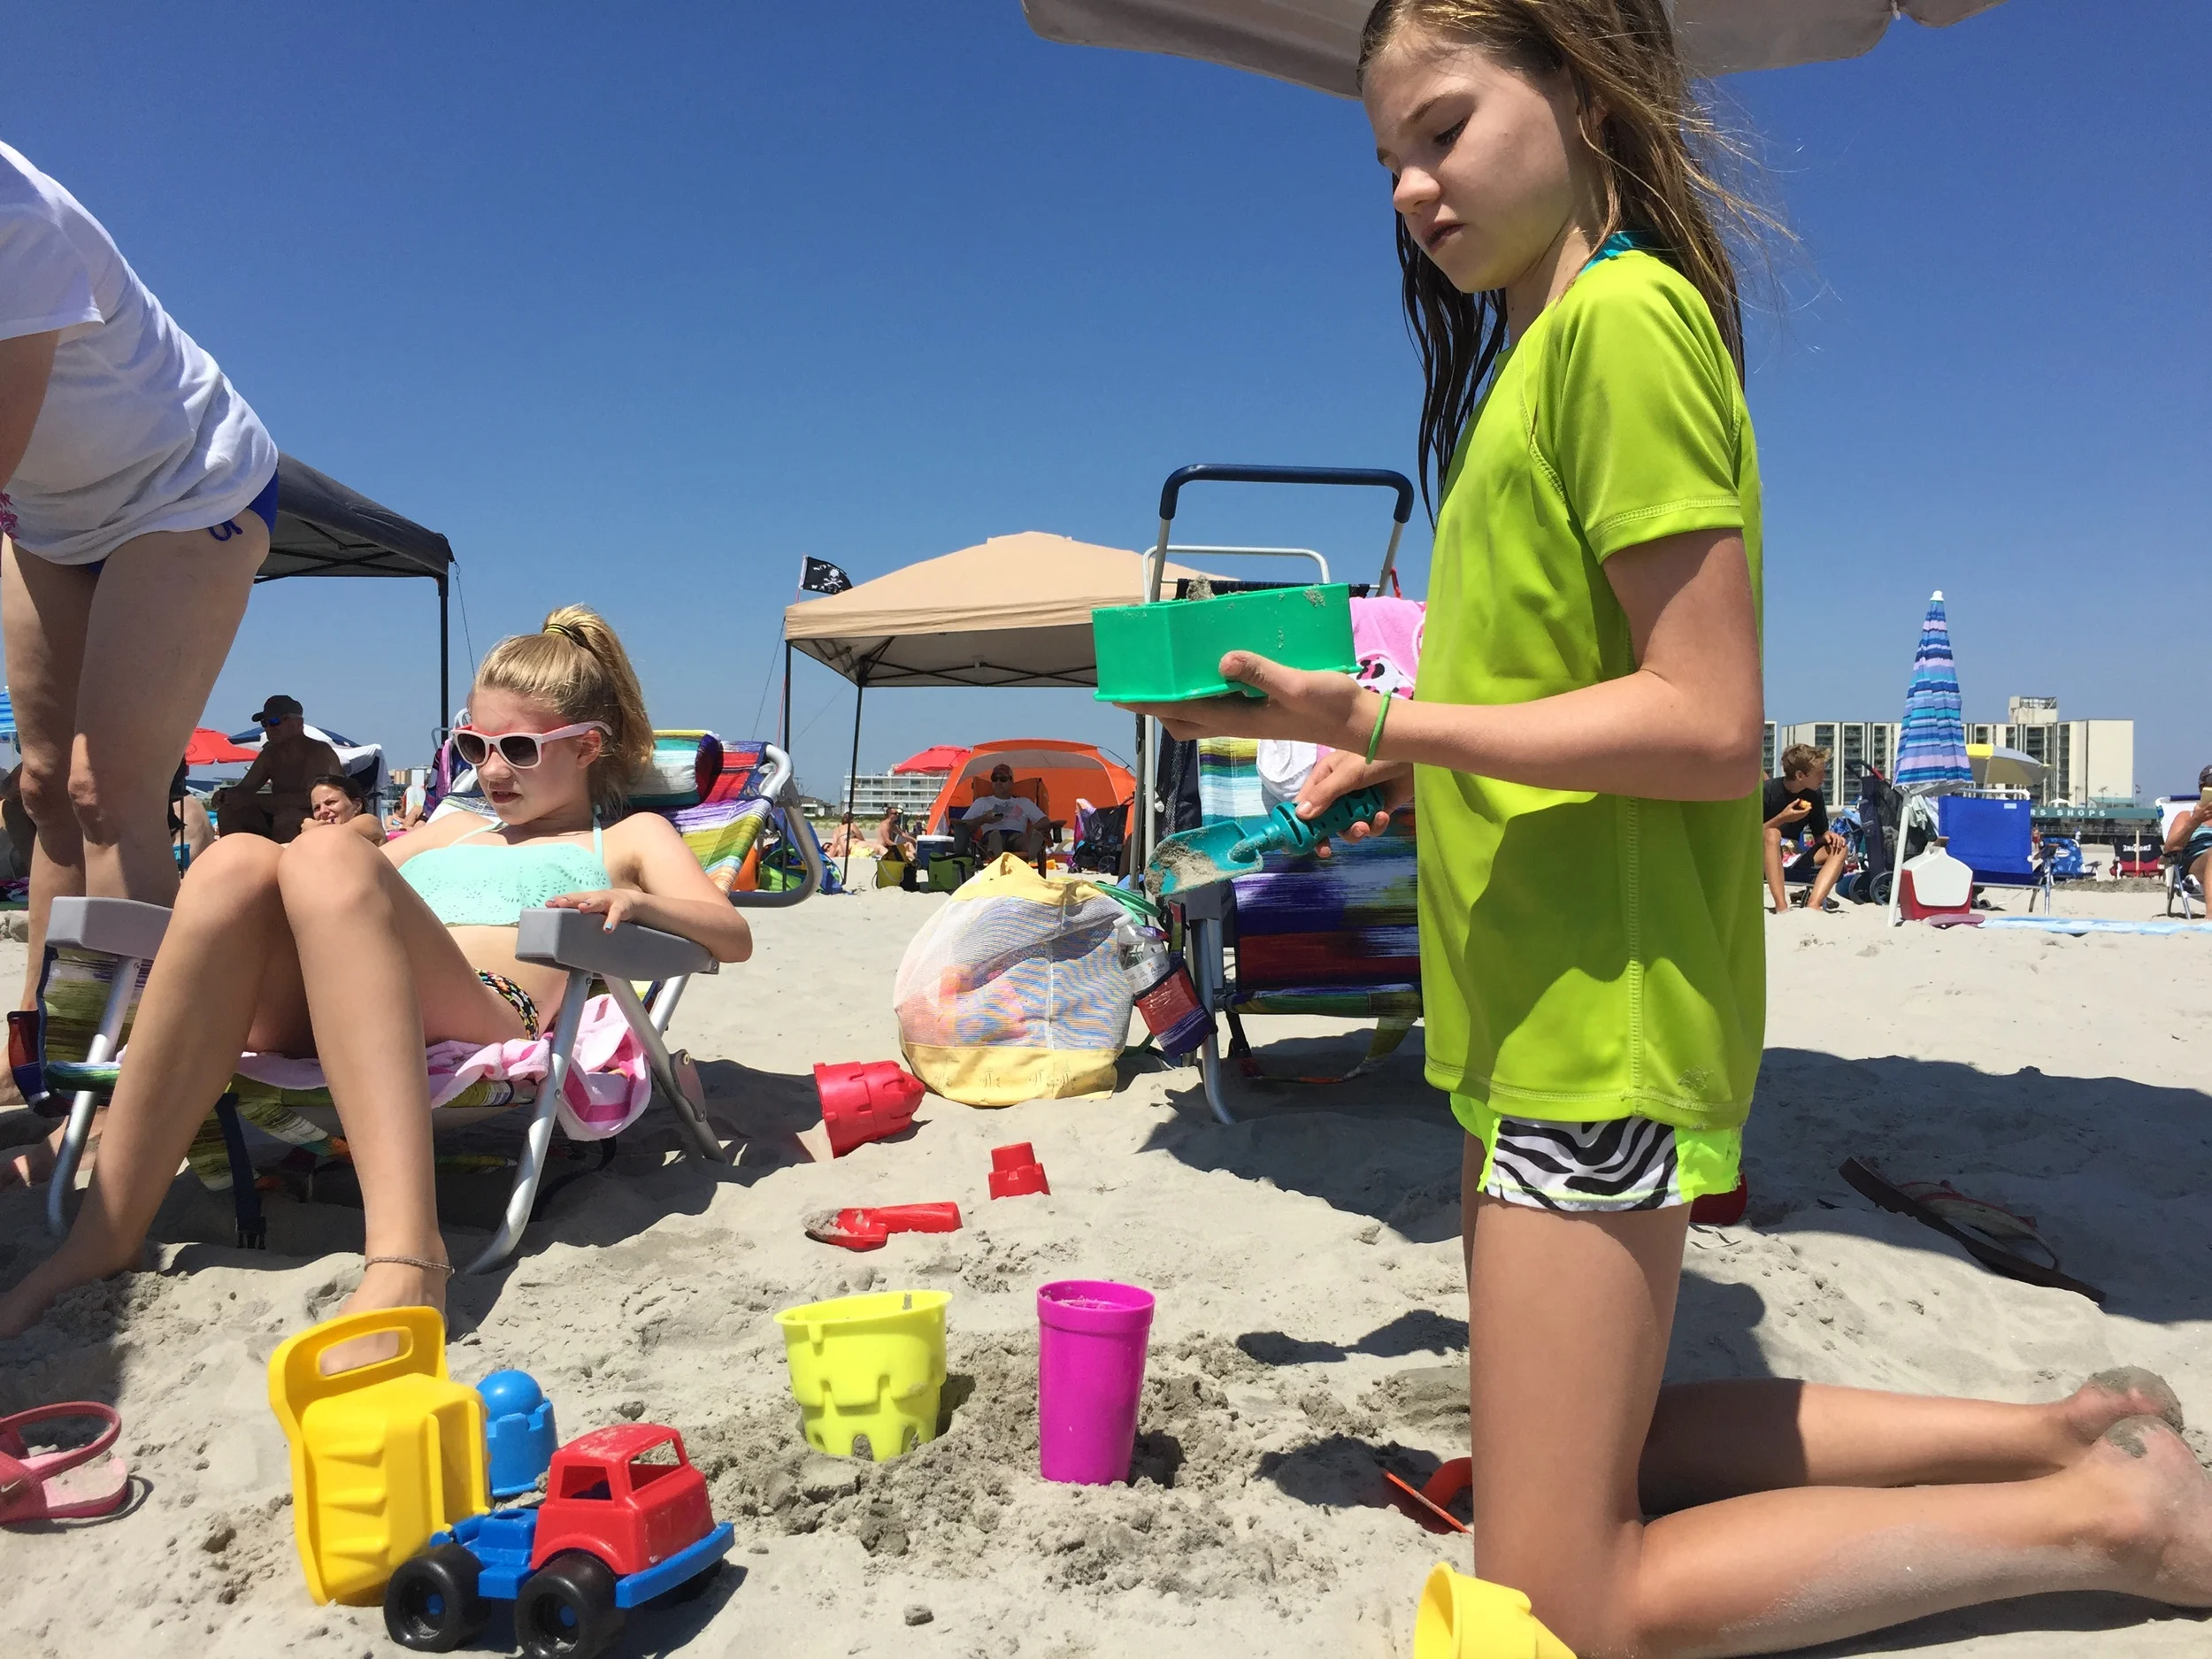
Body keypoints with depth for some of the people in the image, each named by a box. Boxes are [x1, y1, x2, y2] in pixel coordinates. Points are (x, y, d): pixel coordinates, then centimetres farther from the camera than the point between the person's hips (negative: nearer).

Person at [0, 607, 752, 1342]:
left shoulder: (629, 837, 27)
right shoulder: (453, 829, 41)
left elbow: (732, 937, 9)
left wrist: (640, 903, -11)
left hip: (495, 1021, -4)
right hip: (321, 1024, 5)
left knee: (329, 857, -31)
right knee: (239, 861, -24)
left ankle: (406, 1253, -51)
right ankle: (105, 1233, -30)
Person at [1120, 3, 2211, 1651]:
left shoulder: (1626, 313, -12)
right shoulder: (1537, 346, 17)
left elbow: (1708, 727, -20)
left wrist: (1376, 718, -22)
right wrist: (1396, 761, 14)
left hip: (1606, 1017, -10)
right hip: (1539, 1008, 10)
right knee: (1578, 1451, 19)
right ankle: (2066, 1433, 23)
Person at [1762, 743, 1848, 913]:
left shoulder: (1815, 796, 0)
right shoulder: (1767, 791, -16)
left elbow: (1819, 836, 8)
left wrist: (1829, 836, -16)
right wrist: (1781, 819, -28)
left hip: (1792, 859, 6)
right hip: (1764, 859, -6)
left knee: (1840, 849, -13)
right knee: (1772, 834, -36)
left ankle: (1812, 905, -33)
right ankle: (1781, 907, -45)